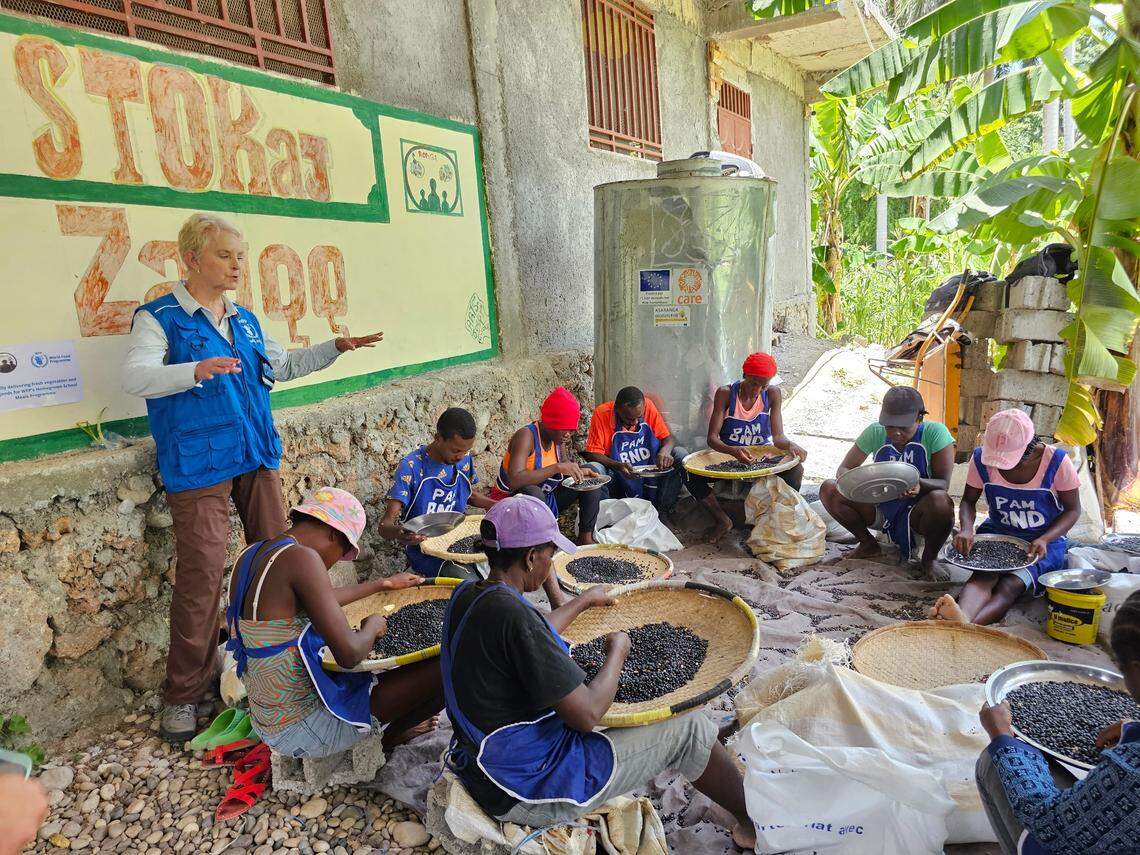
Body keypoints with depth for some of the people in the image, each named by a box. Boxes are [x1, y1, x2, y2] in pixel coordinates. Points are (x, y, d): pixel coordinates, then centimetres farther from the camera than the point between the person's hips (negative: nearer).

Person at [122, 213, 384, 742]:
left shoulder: (245, 320, 16)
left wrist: (337, 347, 17)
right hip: (197, 466, -6)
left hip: (256, 458, 6)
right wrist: (196, 370, -35)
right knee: (201, 575, -5)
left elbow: (283, 365, 27)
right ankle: (184, 694, 10)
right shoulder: (160, 317, -4)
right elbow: (135, 378, -18)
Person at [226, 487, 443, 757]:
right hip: (303, 728, -10)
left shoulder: (252, 554, 6)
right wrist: (372, 626, -4)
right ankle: (389, 737, 17)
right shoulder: (301, 557, -22)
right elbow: (349, 654, -26)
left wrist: (384, 583, 31)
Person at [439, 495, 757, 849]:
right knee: (689, 727, -2)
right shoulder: (511, 614, -30)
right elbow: (586, 715, -26)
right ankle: (754, 822, 24)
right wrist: (617, 653, -10)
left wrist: (583, 601, 26)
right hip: (528, 790, -9)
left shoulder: (465, 595, -2)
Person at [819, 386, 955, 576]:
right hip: (881, 510, 3)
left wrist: (919, 483, -41)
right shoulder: (875, 432, -7)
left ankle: (929, 558, -5)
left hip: (916, 513, -3)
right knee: (828, 490, -16)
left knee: (940, 500, -37)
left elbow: (944, 484, -17)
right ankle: (869, 544, 7)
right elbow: (843, 469, -4)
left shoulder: (935, 432, -14)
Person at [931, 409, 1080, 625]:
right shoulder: (981, 458, -9)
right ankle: (962, 619, -64)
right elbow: (968, 501, 4)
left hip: (1045, 541, -1)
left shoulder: (1056, 461, -15)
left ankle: (964, 627, -59)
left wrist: (1044, 540, -21)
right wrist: (966, 529, -18)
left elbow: (1073, 510, -4)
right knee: (985, 576, -33)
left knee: (1011, 585, -32)